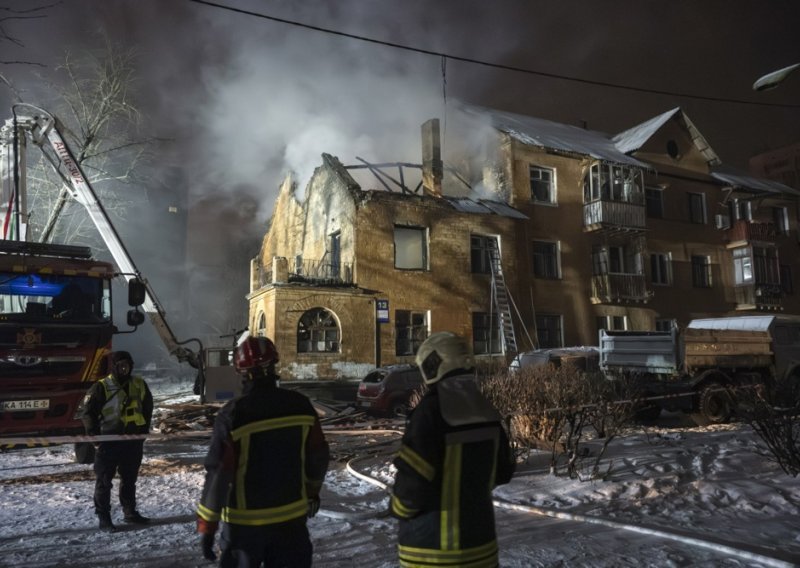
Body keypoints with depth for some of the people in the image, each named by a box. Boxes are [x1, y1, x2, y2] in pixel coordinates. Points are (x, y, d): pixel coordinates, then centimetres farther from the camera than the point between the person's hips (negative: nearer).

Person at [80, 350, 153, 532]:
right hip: (109, 441, -5)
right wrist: (94, 434, -11)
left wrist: (144, 431, 10)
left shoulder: (140, 385, 4)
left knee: (130, 479, 16)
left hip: (133, 440, 5)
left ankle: (130, 512, 29)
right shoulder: (101, 387, -11)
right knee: (104, 480, 4)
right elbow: (88, 412, -7)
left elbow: (147, 408, 16)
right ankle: (104, 518, 14)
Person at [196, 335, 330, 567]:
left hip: (245, 521, -2)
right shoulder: (301, 405, -9)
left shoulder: (233, 414, -19)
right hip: (291, 515, 3)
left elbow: (218, 473, -16)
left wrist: (207, 525, -6)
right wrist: (312, 491, 18)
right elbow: (318, 458, 1)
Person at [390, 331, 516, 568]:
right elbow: (502, 472, 10)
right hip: (480, 537, 6)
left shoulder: (431, 410, -22)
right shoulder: (485, 410, -1)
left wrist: (398, 508, -3)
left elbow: (413, 480, -23)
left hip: (431, 545, -6)